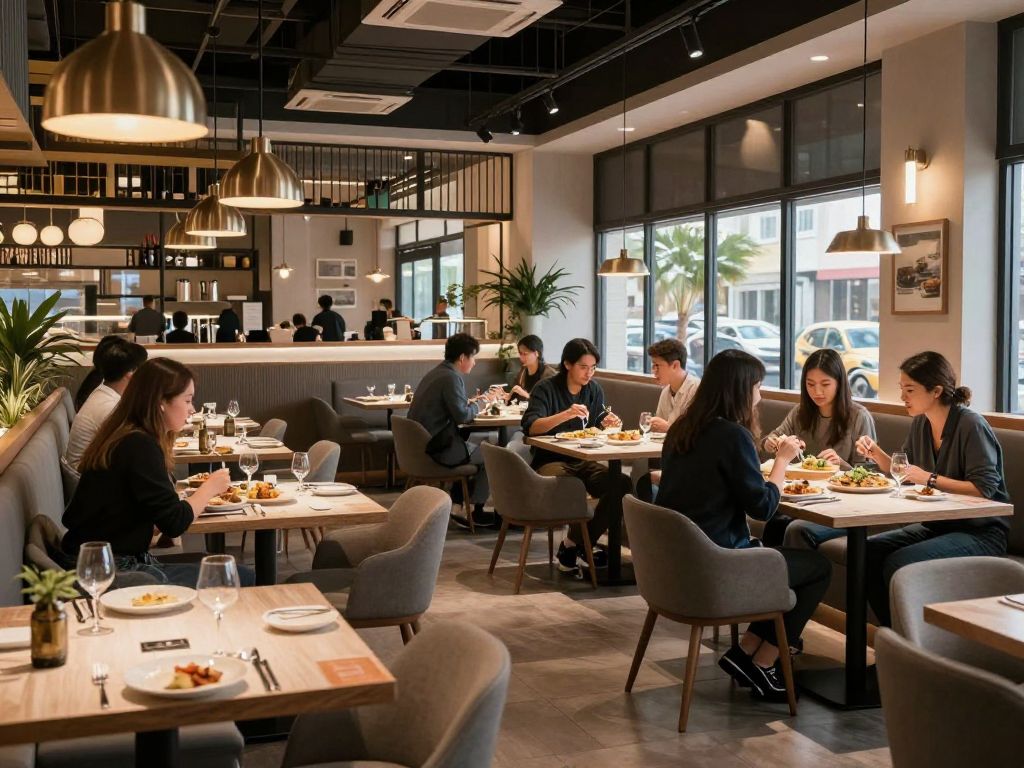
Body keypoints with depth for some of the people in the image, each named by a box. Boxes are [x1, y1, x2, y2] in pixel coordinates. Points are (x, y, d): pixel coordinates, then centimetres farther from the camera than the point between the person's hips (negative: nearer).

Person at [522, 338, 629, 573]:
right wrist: (565, 414, -34)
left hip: (584, 462, 5)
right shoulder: (546, 389, -7)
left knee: (622, 484, -23)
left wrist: (608, 423, -5)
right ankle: (580, 546, -10)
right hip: (551, 461, -5)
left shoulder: (594, 389, 11)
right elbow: (531, 427, -20)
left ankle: (573, 544, -13)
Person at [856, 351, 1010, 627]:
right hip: (936, 525, 8)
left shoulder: (971, 425, -17)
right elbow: (903, 471, 19)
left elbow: (984, 488, -23)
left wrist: (929, 478, -23)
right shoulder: (921, 423, 7)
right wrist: (876, 453, 0)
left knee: (898, 563, -28)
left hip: (981, 532, -8)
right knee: (869, 551, -10)